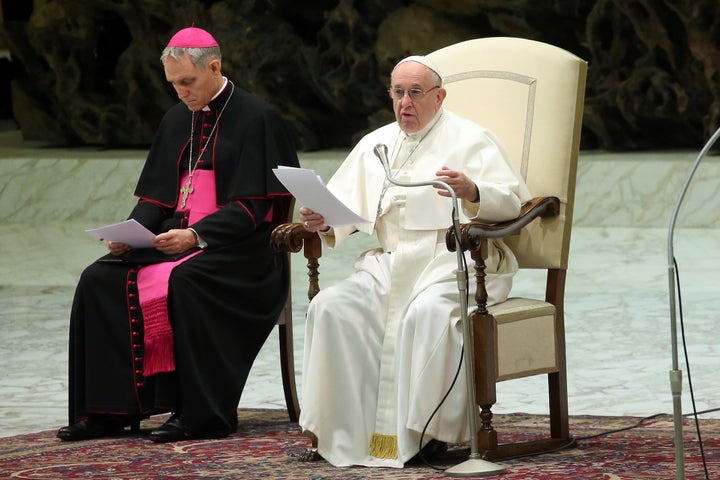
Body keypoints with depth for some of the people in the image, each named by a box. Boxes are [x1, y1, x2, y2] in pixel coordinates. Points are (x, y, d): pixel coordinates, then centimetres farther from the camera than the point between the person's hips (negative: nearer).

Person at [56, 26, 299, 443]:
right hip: (175, 236, 7)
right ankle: (109, 408, -15)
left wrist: (196, 236, -23)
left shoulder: (256, 118, -6)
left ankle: (202, 413, -30)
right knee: (100, 279, -15)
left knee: (184, 280, -37)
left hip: (239, 248, -7)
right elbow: (156, 195, 16)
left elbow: (253, 206, -12)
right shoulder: (177, 120, 15)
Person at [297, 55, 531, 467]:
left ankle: (433, 431, -30)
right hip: (388, 264, 5)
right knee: (331, 308, -23)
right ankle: (338, 433, -22)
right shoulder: (374, 144, 23)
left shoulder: (470, 139, 8)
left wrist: (471, 191, -25)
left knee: (427, 313, -37)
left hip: (452, 261, -5)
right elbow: (346, 205, 18)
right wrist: (323, 222, -7)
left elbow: (511, 200, -4)